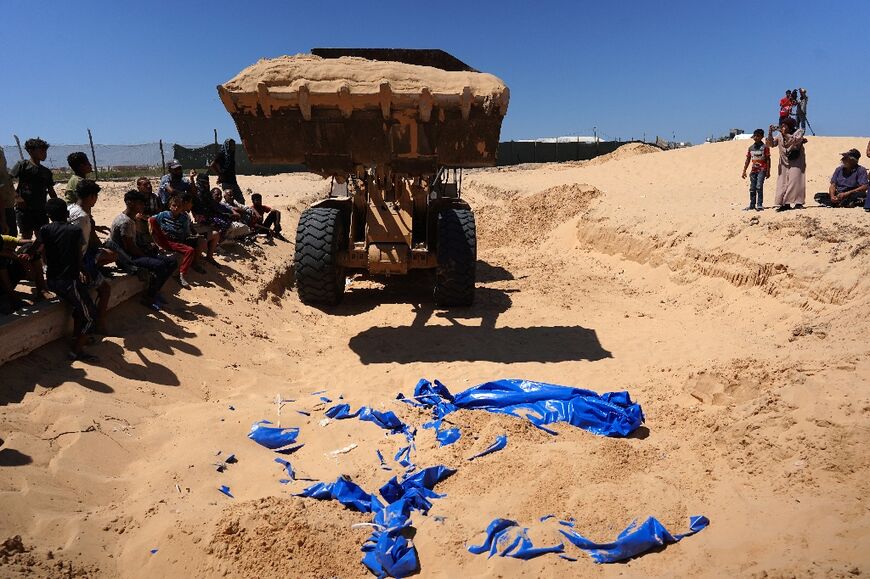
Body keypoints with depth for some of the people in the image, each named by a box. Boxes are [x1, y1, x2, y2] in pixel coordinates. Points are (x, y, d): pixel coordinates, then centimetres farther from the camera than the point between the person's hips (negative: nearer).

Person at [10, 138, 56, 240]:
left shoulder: (47, 172, 13)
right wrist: (16, 197, -15)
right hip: (24, 209, -4)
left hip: (41, 210, 4)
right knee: (26, 236, -1)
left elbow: (52, 193, 17)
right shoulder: (22, 165, -1)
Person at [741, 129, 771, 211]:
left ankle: (759, 205, -11)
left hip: (762, 170, -5)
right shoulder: (751, 148, 10)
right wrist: (744, 171, 11)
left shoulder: (765, 147, -4)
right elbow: (748, 160, 15)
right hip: (753, 170, 5)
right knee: (752, 188, 7)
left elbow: (768, 160, -5)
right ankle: (752, 205, 14)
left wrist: (768, 171, -10)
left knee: (759, 187, -14)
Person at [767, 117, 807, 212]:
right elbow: (770, 144, -3)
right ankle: (785, 203, 0)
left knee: (795, 181, -11)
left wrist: (785, 134, -29)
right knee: (783, 182, -2)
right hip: (784, 163, 4)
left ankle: (798, 203, -10)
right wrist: (770, 133, -16)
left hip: (796, 162, -4)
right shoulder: (780, 136, 4)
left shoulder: (798, 132, -5)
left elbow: (797, 140, -24)